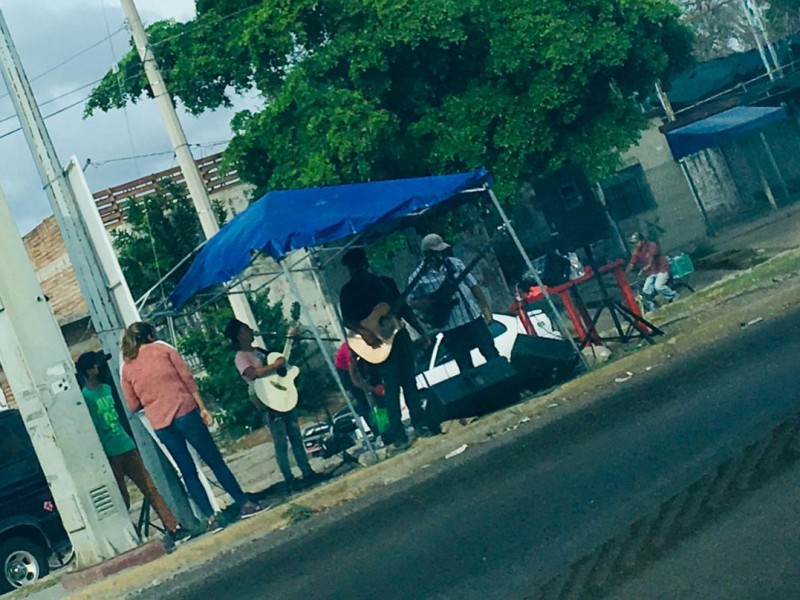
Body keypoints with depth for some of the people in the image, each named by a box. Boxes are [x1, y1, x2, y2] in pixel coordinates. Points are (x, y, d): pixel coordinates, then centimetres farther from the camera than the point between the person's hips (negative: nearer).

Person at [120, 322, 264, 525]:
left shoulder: (127, 367, 11)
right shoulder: (162, 349, 5)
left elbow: (133, 405, 12)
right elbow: (187, 378, -2)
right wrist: (203, 408, 0)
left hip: (160, 425, 2)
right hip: (185, 413, -2)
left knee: (188, 472, 10)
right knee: (216, 462, 6)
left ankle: (211, 517, 7)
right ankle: (244, 504, 8)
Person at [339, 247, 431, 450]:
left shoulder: (386, 282, 12)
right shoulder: (348, 291, 1)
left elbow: (404, 309, 15)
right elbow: (347, 319, -9)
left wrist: (422, 331, 11)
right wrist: (363, 331, -28)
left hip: (400, 337, 4)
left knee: (410, 383, 8)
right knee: (392, 389, -7)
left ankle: (420, 424, 17)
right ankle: (398, 435, -4)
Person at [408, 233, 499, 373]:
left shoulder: (454, 262, 2)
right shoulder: (418, 277, -9)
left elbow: (474, 286, 6)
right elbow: (412, 302, -5)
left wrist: (485, 307, 1)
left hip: (474, 317, 3)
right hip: (451, 328, -3)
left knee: (493, 356, 13)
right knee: (466, 367, 7)